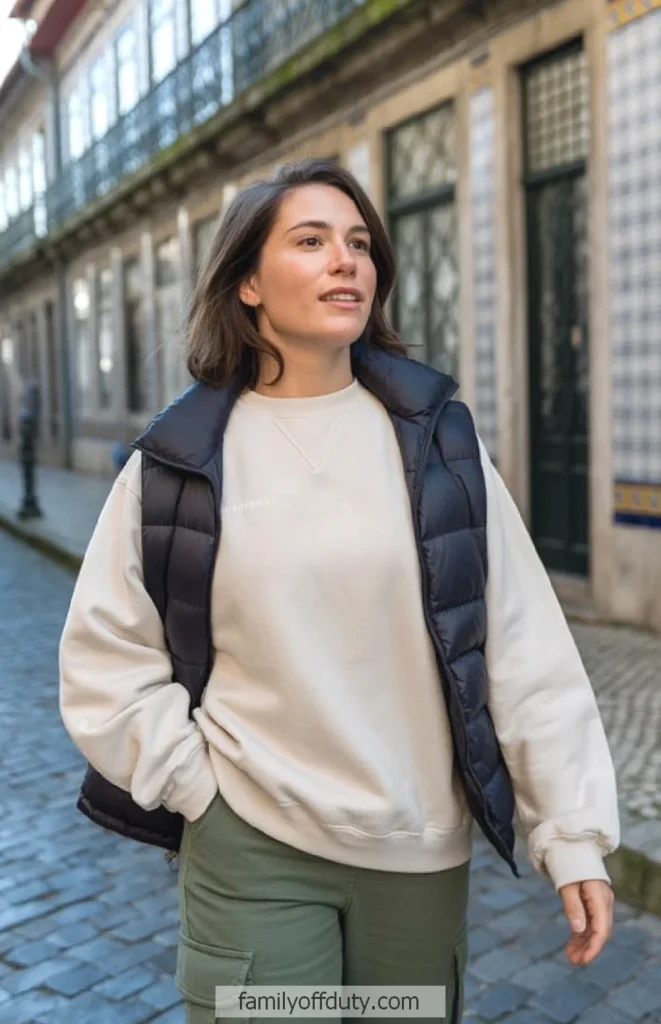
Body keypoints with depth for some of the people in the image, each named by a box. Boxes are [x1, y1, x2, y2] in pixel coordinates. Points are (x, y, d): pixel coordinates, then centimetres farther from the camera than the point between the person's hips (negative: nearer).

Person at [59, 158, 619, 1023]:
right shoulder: (181, 459, -5)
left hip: (423, 850, 2)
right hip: (252, 851, -1)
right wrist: (197, 785, -6)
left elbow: (525, 644, -4)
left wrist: (573, 830, -5)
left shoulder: (434, 434, -3)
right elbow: (107, 656, 0)